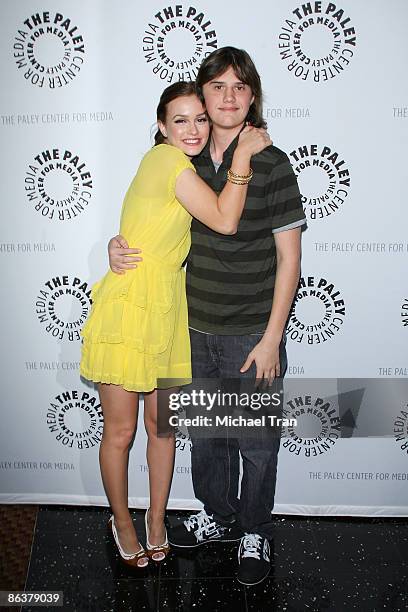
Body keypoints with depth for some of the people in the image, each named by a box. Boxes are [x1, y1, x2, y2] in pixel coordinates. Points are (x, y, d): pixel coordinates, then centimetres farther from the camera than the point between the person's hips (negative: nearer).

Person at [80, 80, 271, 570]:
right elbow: (224, 221, -17)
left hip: (168, 309, 8)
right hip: (128, 306, -8)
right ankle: (121, 520, 31)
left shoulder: (182, 167, 15)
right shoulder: (165, 159, -13)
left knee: (161, 425, 15)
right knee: (120, 431, 7)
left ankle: (156, 518, 34)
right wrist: (242, 154, -13)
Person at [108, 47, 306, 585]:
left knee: (256, 441, 12)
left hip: (252, 334, -4)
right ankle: (217, 517, 45)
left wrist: (271, 339, -12)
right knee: (204, 433, 20)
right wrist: (119, 244, -6)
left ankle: (255, 533, 37)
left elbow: (289, 259, -9)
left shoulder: (271, 164, -10)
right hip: (196, 329, 5)